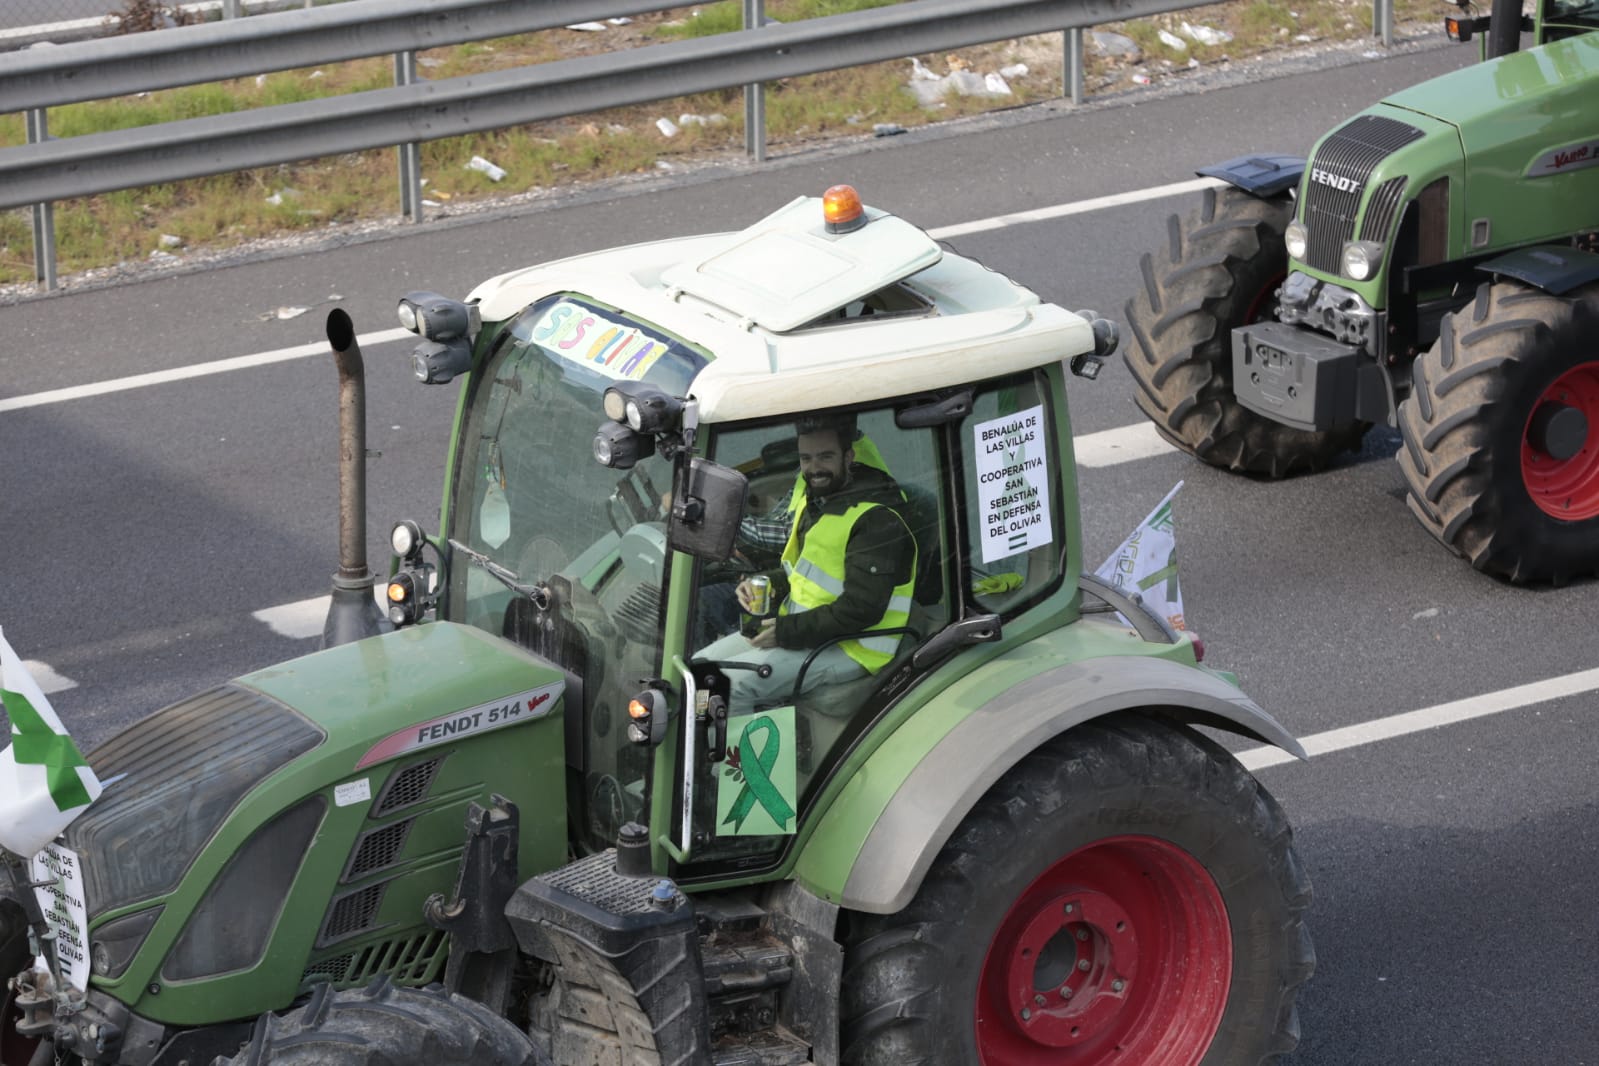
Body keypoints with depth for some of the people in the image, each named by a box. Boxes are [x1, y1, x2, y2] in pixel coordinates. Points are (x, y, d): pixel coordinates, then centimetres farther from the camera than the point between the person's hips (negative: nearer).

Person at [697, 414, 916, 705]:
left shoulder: (878, 521, -19)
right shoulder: (812, 497, 12)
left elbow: (862, 609, -25)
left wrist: (786, 631, -22)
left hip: (849, 649, -10)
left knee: (727, 682, -24)